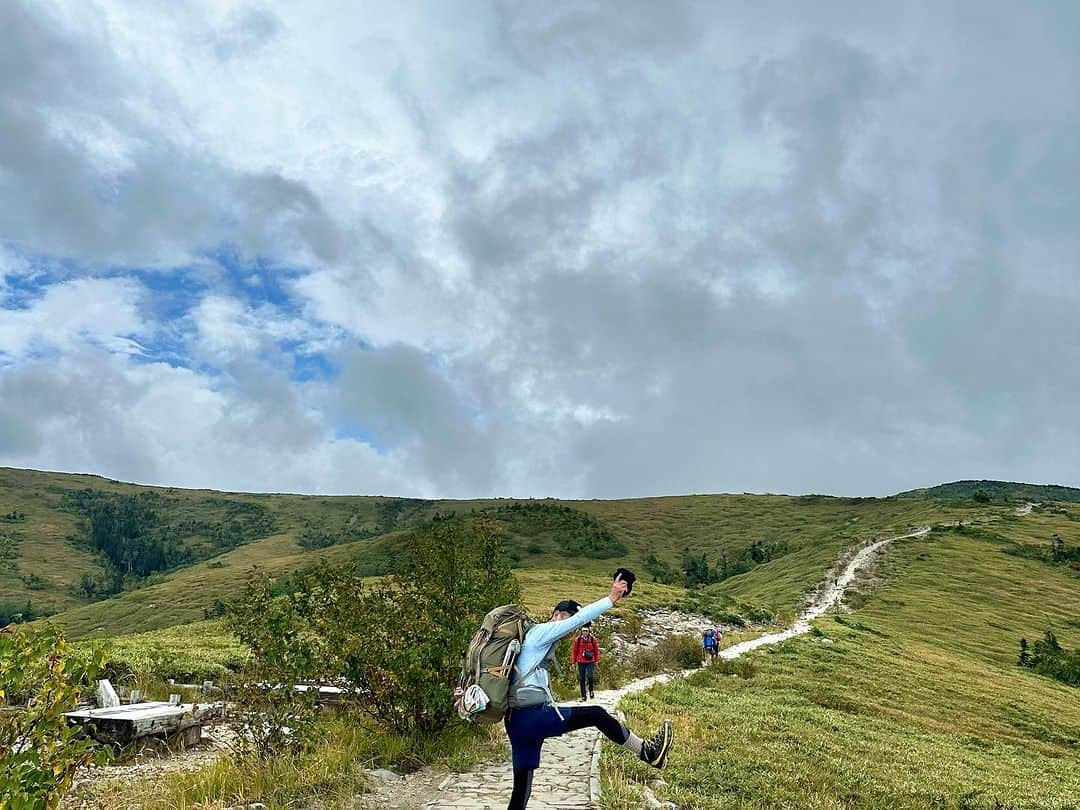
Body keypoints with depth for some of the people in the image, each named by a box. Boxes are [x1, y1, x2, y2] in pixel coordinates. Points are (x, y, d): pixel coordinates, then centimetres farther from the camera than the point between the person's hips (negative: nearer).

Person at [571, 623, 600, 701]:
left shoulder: (593, 639, -1)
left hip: (590, 662, -1)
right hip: (581, 662, 1)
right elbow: (575, 651, 6)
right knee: (582, 679, 4)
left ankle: (591, 690, 13)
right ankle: (583, 696, 13)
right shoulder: (577, 639, -1)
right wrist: (573, 661, 6)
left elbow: (596, 650, 7)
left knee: (590, 676, -16)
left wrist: (597, 661, 6)